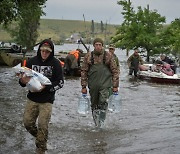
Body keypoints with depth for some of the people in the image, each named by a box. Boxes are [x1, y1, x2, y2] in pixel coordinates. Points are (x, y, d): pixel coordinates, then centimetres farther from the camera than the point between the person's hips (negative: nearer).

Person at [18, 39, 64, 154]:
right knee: (28, 122, 6)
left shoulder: (55, 63, -7)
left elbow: (60, 82, -7)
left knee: (43, 126, -3)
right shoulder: (32, 61, 0)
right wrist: (22, 81, -17)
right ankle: (40, 137, 34)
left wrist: (45, 87, -20)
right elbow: (24, 79, 8)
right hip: (32, 98, 3)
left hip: (47, 100, -3)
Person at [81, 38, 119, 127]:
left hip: (105, 84, -2)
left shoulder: (108, 56, 3)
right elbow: (84, 71, 7)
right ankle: (96, 123, 23)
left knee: (103, 102, -18)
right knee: (94, 105, 9)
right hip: (93, 85, 2)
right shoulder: (88, 56, 5)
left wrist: (115, 85, 0)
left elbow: (115, 71, 4)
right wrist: (84, 86, 3)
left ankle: (101, 121, -8)